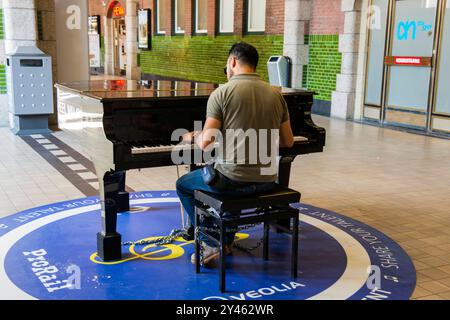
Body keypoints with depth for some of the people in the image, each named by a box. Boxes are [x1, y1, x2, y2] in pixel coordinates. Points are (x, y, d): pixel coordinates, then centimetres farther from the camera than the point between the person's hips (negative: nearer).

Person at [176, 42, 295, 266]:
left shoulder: (222, 92, -11)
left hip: (232, 179, -5)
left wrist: (193, 137, 9)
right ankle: (227, 240, 35)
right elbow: (288, 142, 11)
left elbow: (207, 143, -14)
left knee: (183, 185, 23)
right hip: (266, 181, 6)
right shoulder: (276, 94, 4)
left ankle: (212, 243, 16)